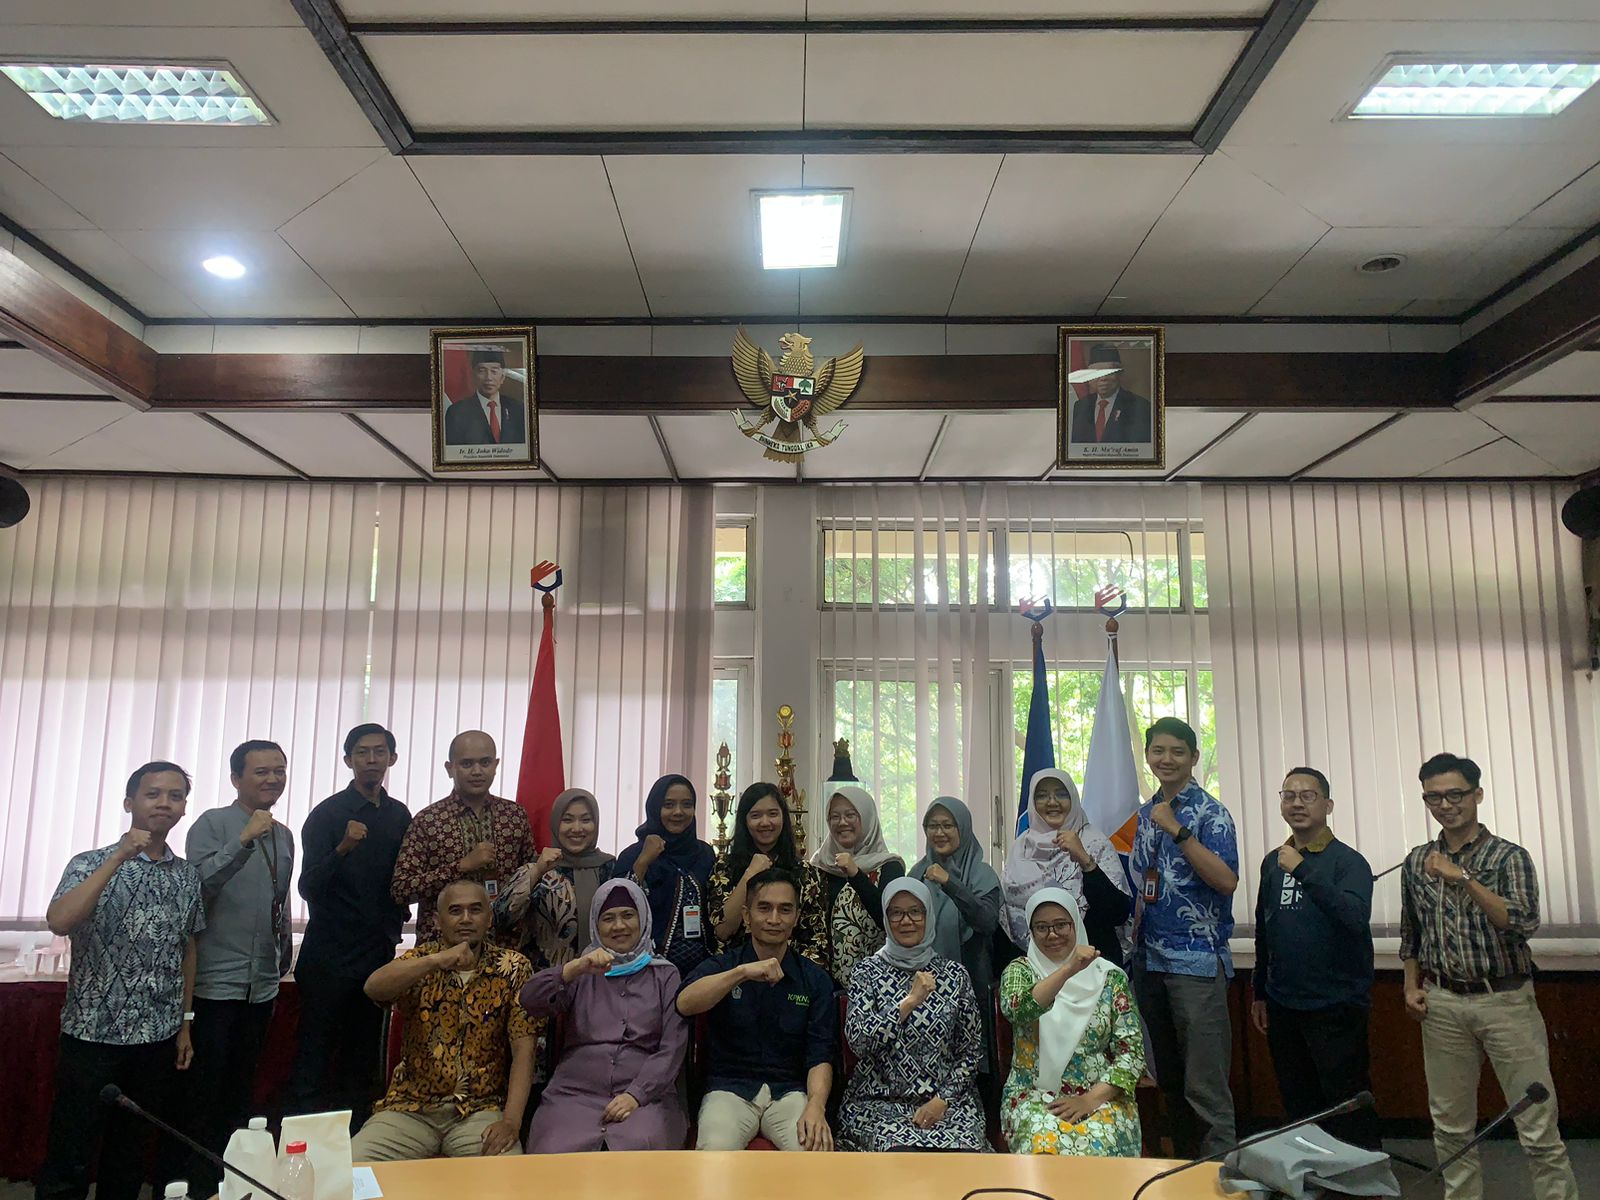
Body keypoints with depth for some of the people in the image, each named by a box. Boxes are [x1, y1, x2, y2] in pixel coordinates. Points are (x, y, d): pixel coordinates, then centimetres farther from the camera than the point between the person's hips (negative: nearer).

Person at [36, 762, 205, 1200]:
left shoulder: (188, 875, 6)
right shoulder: (92, 864, -6)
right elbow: (58, 922, -24)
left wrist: (184, 1025, 12)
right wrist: (118, 857, -25)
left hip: (158, 1039, 4)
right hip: (93, 1034, -4)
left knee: (131, 1154, 15)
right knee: (70, 1160, 3)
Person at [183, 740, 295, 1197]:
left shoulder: (284, 835, 11)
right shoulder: (212, 824, -7)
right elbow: (199, 886, -22)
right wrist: (246, 840, -31)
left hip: (262, 984, 6)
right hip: (216, 982, -6)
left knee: (240, 1089, 14)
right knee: (204, 1089, 3)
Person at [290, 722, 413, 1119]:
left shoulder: (400, 816, 9)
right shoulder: (327, 814, -6)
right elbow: (308, 887, -14)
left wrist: (399, 912, 6)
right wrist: (342, 849, -29)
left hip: (379, 952, 5)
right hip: (330, 955, -5)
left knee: (364, 1058, 10)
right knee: (314, 1056, -1)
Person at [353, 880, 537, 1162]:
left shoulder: (513, 968, 0)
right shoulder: (420, 960, 2)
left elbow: (523, 1050, -6)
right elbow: (373, 988, -21)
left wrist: (511, 1121, -18)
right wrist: (435, 960, -35)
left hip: (481, 1109, -1)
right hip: (410, 1107, 2)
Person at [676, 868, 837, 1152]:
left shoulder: (815, 979, 8)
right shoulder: (721, 966, 6)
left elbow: (820, 1057, -1)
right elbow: (685, 1004, -16)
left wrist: (816, 1107, -21)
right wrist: (742, 972, -28)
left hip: (790, 1092, 1)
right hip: (729, 1089, -1)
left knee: (815, 1149, -29)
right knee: (716, 1150, -32)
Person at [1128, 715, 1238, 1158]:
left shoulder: (1209, 812, -7)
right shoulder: (1145, 815, 13)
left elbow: (1227, 881, -19)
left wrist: (1177, 831, -22)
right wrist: (1136, 938, 12)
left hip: (1197, 960, -7)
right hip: (1149, 959, 7)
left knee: (1205, 1082, -4)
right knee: (1168, 1078, 15)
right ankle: (1185, 1163, 27)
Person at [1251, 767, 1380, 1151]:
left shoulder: (1348, 861, -8)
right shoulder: (1273, 862, 9)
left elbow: (1356, 917, -27)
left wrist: (1304, 870, -29)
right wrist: (1259, 992, 17)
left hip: (1336, 1006, -5)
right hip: (1283, 1006, 6)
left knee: (1348, 1108, 2)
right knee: (1297, 1105, 15)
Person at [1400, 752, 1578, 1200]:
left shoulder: (1509, 857, -5)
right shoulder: (1416, 862, 7)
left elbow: (1523, 923, -20)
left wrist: (1463, 879, -26)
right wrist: (1411, 987, 6)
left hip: (1507, 1001, -3)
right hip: (1443, 1005, 4)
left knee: (1539, 1128, 0)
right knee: (1451, 1126, 11)